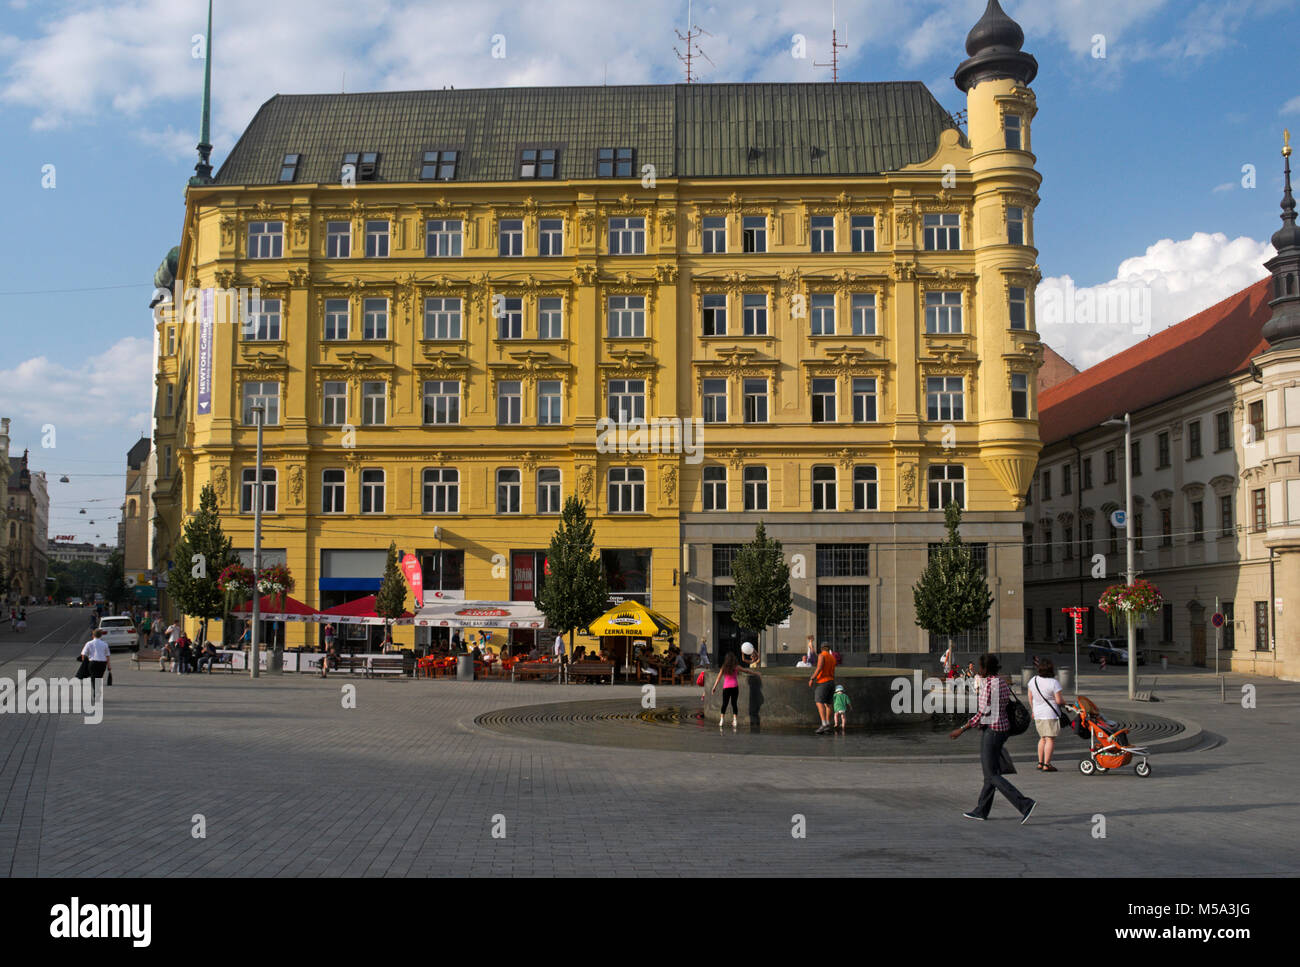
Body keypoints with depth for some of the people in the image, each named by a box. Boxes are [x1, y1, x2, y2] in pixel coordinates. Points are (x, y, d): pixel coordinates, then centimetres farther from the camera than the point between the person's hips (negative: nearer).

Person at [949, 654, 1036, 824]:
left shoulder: (990, 685, -19)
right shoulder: (1003, 683, 8)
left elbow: (983, 713, -19)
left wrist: (961, 730, -14)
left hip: (991, 731, -10)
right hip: (1003, 728, 10)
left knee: (992, 775, -3)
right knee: (991, 771, 16)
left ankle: (1025, 804, -10)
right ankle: (981, 811, 25)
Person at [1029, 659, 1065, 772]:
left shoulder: (1033, 680, 3)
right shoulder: (1053, 683, -15)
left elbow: (1030, 697, 12)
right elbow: (1058, 700, -14)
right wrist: (1064, 701, 8)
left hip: (1037, 714, 6)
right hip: (1050, 715, -6)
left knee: (1043, 738, 18)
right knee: (1050, 739, -4)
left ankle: (1040, 763, 18)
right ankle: (1046, 765, -8)